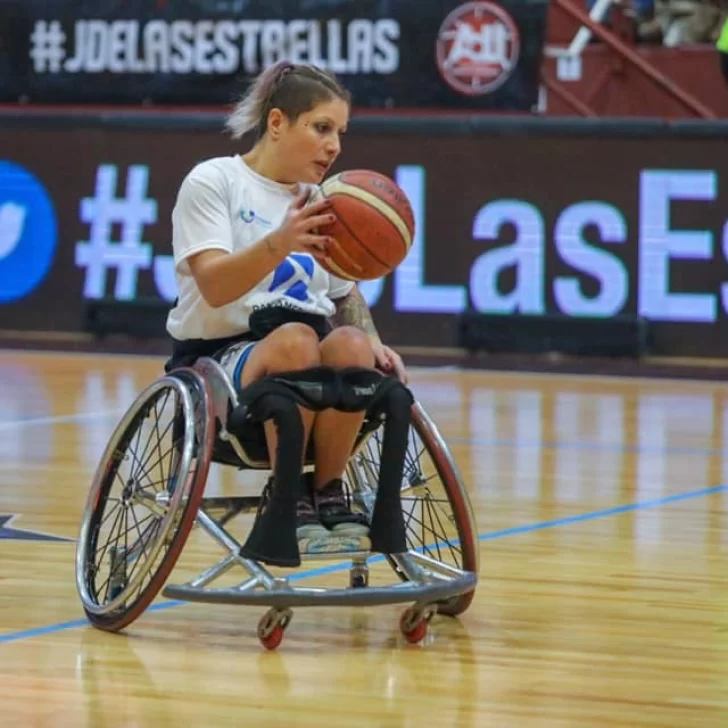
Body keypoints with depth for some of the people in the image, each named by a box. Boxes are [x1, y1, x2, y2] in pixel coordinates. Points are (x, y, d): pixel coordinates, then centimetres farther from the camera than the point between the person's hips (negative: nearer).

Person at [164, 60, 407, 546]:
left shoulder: (321, 204, 16)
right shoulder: (213, 182, -3)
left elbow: (347, 294, 26)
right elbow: (215, 286, -17)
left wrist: (373, 341, 3)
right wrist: (279, 243, -37)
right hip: (216, 358, -5)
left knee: (351, 345, -30)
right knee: (294, 339, -37)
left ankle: (328, 489, -15)